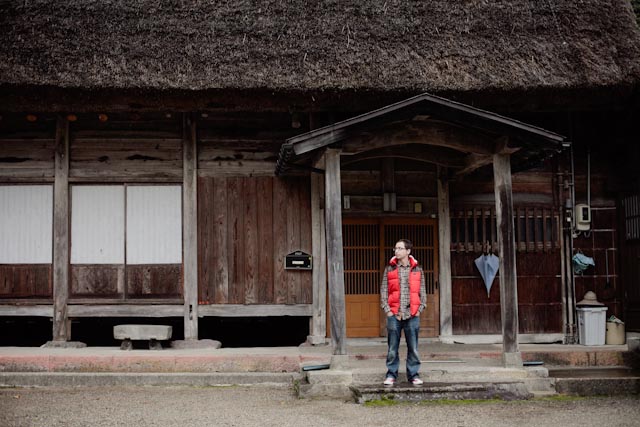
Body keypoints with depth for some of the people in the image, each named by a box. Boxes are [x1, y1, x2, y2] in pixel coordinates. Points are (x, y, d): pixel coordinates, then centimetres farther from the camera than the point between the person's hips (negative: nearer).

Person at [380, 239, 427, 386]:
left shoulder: (417, 270, 7)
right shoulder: (389, 269, 6)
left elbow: (422, 292, 10)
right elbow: (383, 291, 6)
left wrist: (419, 310, 1)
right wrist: (388, 310, -2)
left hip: (412, 315, 0)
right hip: (394, 314, 0)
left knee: (413, 347, 3)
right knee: (392, 348, 2)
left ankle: (413, 374, 12)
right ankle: (391, 374, 11)